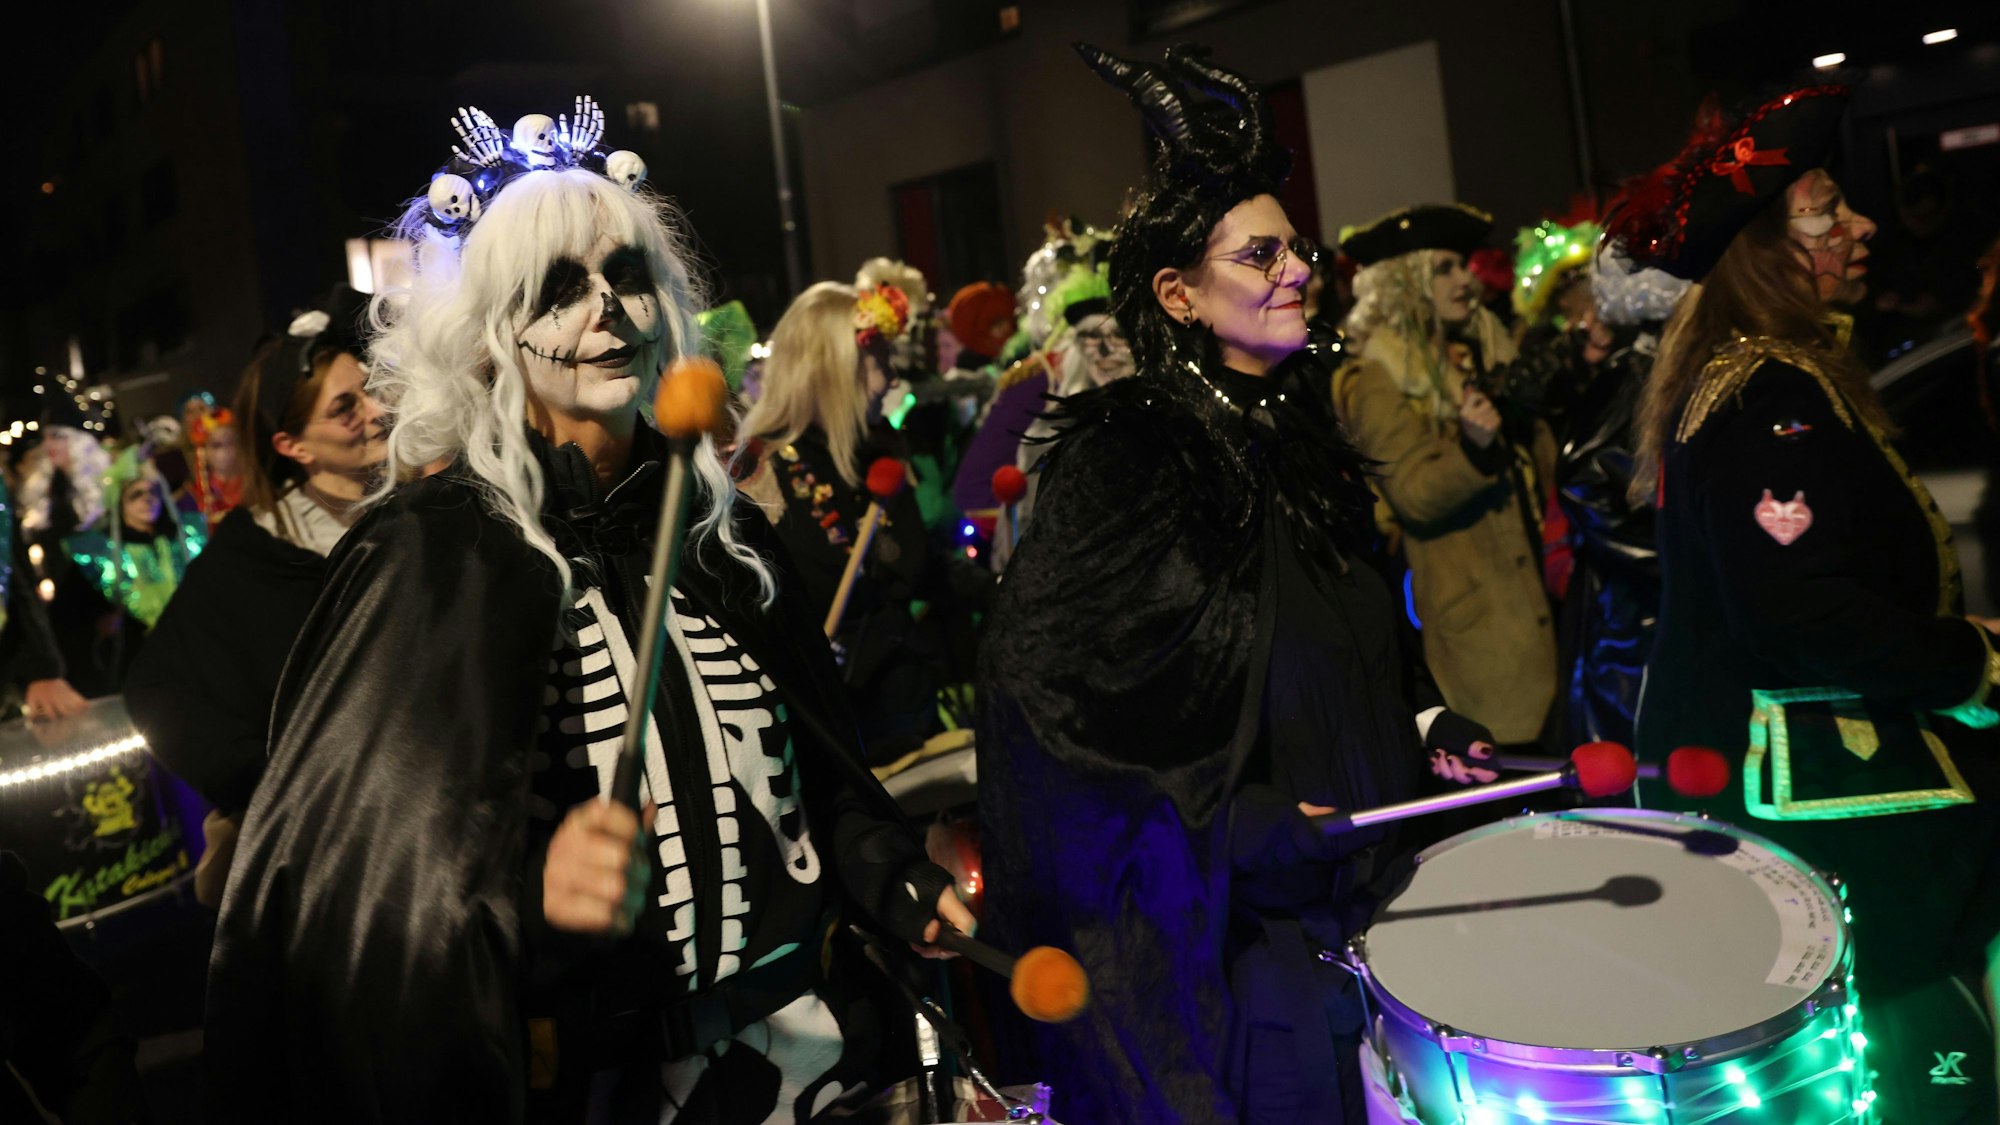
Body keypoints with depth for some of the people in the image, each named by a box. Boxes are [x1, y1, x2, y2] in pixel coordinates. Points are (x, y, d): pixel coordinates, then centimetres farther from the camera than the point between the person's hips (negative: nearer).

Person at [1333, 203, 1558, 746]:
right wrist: (1473, 450, -32)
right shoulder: (1379, 381, -11)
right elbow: (1414, 498, -18)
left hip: (1532, 580, 8)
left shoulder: (1482, 348, 13)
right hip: (1474, 604, -7)